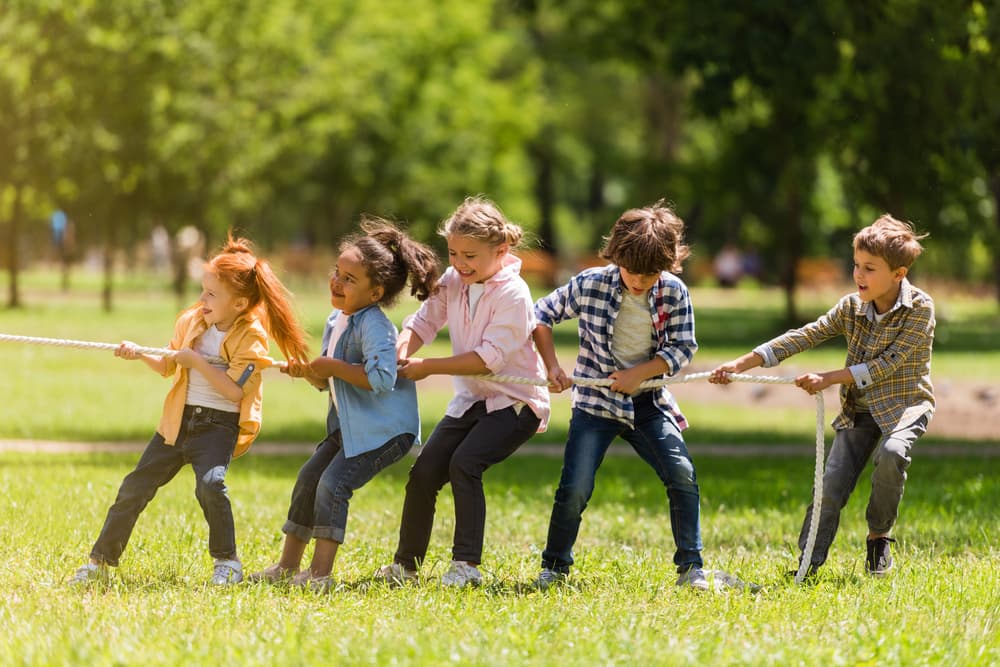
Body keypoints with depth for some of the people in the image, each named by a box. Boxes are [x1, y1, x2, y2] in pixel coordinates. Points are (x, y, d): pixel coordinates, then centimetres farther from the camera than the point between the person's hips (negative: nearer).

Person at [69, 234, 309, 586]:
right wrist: (140, 355, 2)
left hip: (219, 424, -6)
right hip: (179, 420, 6)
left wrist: (198, 362, -19)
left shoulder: (251, 337, -12)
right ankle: (101, 560, 16)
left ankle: (227, 561, -11)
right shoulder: (191, 321, 6)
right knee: (135, 487, 4)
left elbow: (235, 390, -21)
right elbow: (169, 366, 19)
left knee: (210, 483, -30)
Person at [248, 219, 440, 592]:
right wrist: (308, 373, -4)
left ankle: (320, 574, -14)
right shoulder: (336, 320, 7)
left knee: (333, 484, -18)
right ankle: (288, 565, 21)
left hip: (385, 429, -10)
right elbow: (328, 382, 18)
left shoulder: (374, 326, -23)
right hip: (349, 426, 10)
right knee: (309, 479, 10)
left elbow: (381, 378, -36)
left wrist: (333, 367, -25)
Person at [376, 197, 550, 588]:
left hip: (515, 402, -7)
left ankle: (467, 564, -24)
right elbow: (424, 322, 6)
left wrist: (428, 367, -23)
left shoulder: (512, 294, -20)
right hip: (470, 400, 7)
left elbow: (489, 358, -25)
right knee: (424, 471, -2)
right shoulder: (453, 282, 1)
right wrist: (403, 351, -17)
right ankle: (405, 565, 10)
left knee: (465, 461, -27)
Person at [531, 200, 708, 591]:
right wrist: (552, 366, -9)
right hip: (596, 403, -2)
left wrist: (638, 373, -17)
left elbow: (682, 349, -5)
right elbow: (542, 315, 1)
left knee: (683, 475, -13)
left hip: (648, 402, 2)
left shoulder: (674, 294, -8)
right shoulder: (590, 285, -12)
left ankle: (690, 569, -3)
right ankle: (554, 569, 11)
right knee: (574, 490, -10)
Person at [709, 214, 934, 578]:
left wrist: (829, 378, -21)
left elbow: (887, 364, -20)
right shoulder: (851, 307, -2)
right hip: (858, 410, 4)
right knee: (832, 483, -11)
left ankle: (879, 539, -11)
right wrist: (741, 364, -12)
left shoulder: (919, 308, -16)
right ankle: (807, 566, -7)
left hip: (904, 405, -4)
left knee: (891, 453, -33)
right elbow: (802, 338, -4)